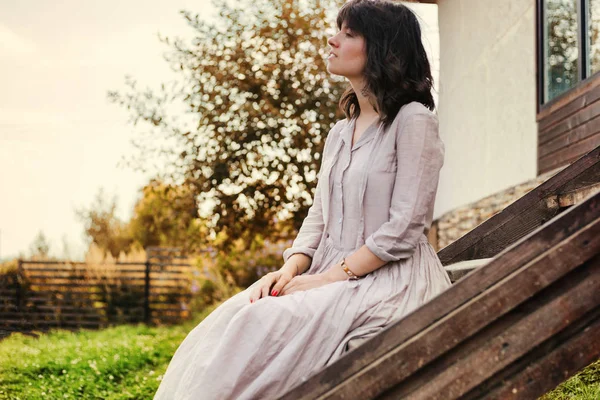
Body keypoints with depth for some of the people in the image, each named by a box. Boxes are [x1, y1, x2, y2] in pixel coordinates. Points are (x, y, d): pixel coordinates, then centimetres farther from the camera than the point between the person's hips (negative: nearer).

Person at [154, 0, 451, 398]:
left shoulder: (413, 121, -6)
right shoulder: (340, 132, 19)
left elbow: (404, 228, -13)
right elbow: (318, 217, 16)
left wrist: (329, 277, -16)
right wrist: (290, 270, -4)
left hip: (390, 282, -7)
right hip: (332, 277, 7)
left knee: (262, 327, -28)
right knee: (228, 321, -17)